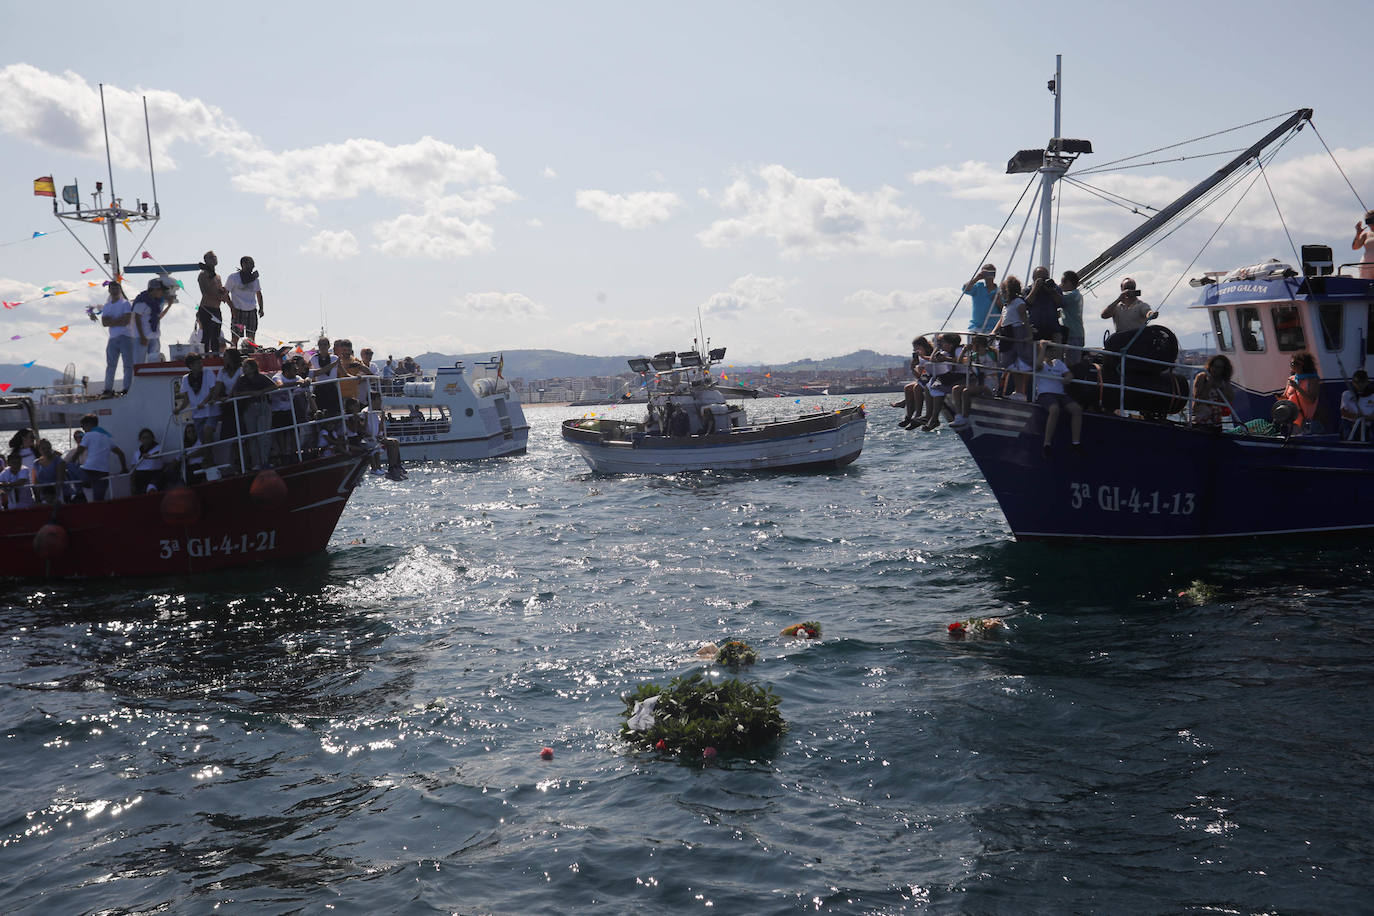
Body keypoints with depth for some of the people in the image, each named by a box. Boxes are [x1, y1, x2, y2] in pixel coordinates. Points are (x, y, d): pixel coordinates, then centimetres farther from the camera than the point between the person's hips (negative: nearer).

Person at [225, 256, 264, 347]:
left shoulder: (254, 277, 10)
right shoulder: (233, 277, -3)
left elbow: (258, 293, 19)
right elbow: (225, 293, 0)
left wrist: (261, 308, 8)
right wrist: (232, 307, -10)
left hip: (252, 311, 4)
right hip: (238, 311, -4)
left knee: (251, 338, 6)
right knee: (235, 337, -4)